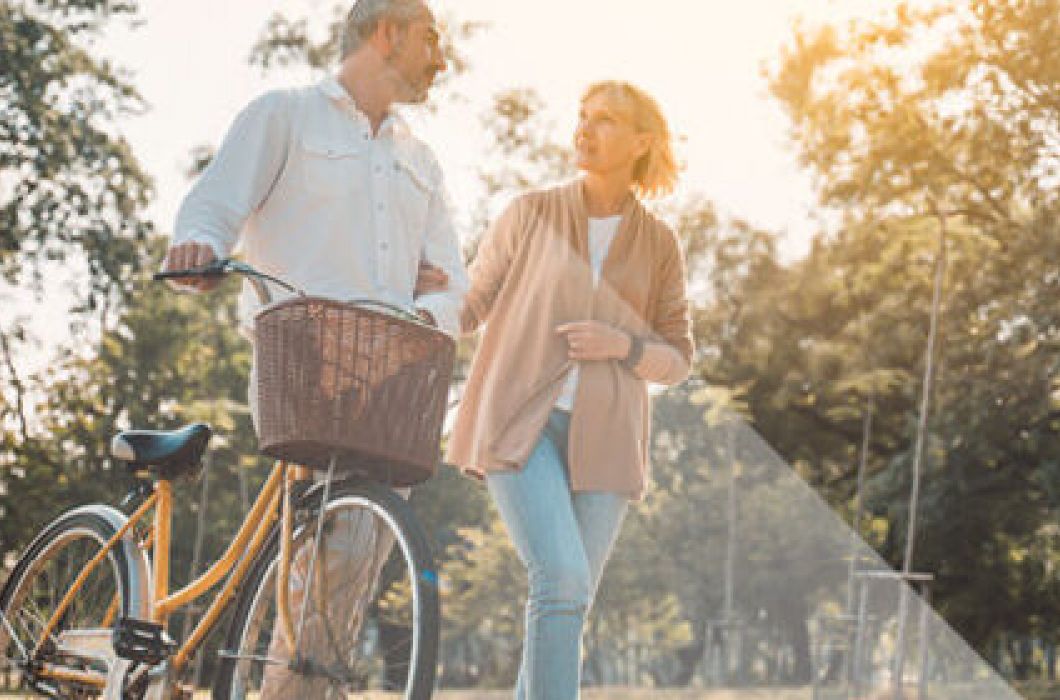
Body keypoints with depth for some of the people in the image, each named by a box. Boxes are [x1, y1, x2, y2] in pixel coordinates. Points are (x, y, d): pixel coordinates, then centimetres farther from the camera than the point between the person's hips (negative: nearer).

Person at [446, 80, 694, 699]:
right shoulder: (532, 214, 4)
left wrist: (622, 345, -11)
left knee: (569, 602, 2)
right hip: (520, 423, -2)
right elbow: (470, 305, 9)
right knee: (563, 579, -21)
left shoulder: (659, 245, 7)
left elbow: (676, 361, 9)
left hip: (601, 439, 2)